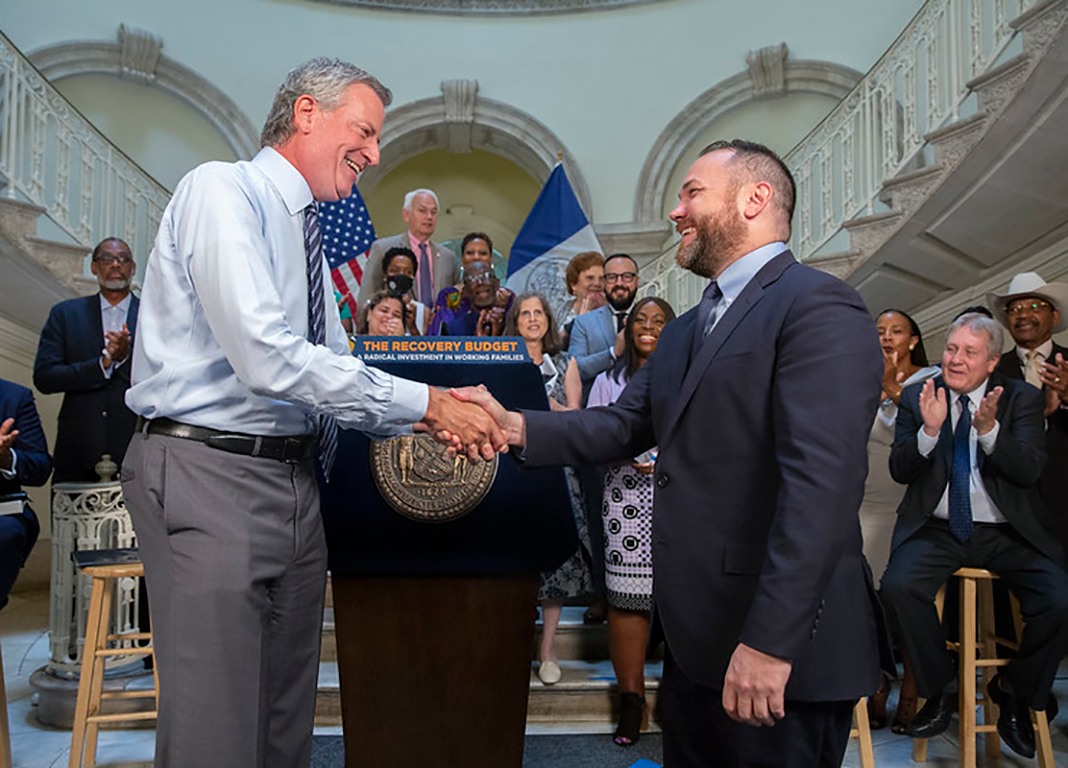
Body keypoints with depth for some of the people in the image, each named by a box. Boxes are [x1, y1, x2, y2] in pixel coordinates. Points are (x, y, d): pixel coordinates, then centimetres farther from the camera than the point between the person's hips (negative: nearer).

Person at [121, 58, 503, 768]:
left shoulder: (307, 232, 16)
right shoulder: (222, 189, -9)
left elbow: (333, 367, 17)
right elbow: (265, 357, -23)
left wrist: (436, 415, 0)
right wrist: (423, 402, -18)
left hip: (296, 481, 8)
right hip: (210, 475, -8)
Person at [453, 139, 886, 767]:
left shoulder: (819, 308, -13)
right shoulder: (685, 332, 17)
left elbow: (820, 484, -22)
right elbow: (623, 427, 10)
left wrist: (771, 643, -25)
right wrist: (514, 426, -5)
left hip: (782, 646, -8)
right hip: (695, 642, 9)